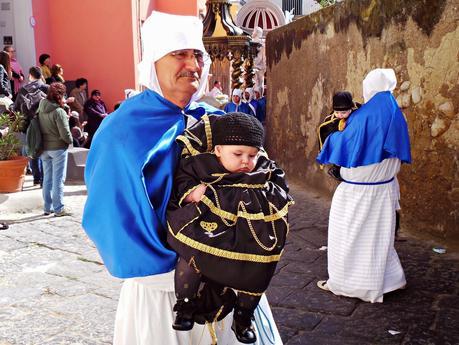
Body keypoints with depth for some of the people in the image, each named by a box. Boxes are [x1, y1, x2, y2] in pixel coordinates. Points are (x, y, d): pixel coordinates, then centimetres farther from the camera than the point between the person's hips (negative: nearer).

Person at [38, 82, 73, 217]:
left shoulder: (41, 110, 3)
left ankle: (48, 207, 22)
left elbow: (39, 128, 9)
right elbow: (65, 133, -19)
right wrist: (70, 141, -2)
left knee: (47, 178, 14)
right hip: (58, 148, -7)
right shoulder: (59, 111, -18)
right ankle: (59, 209, 6)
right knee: (58, 179, 1)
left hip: (44, 148, 7)